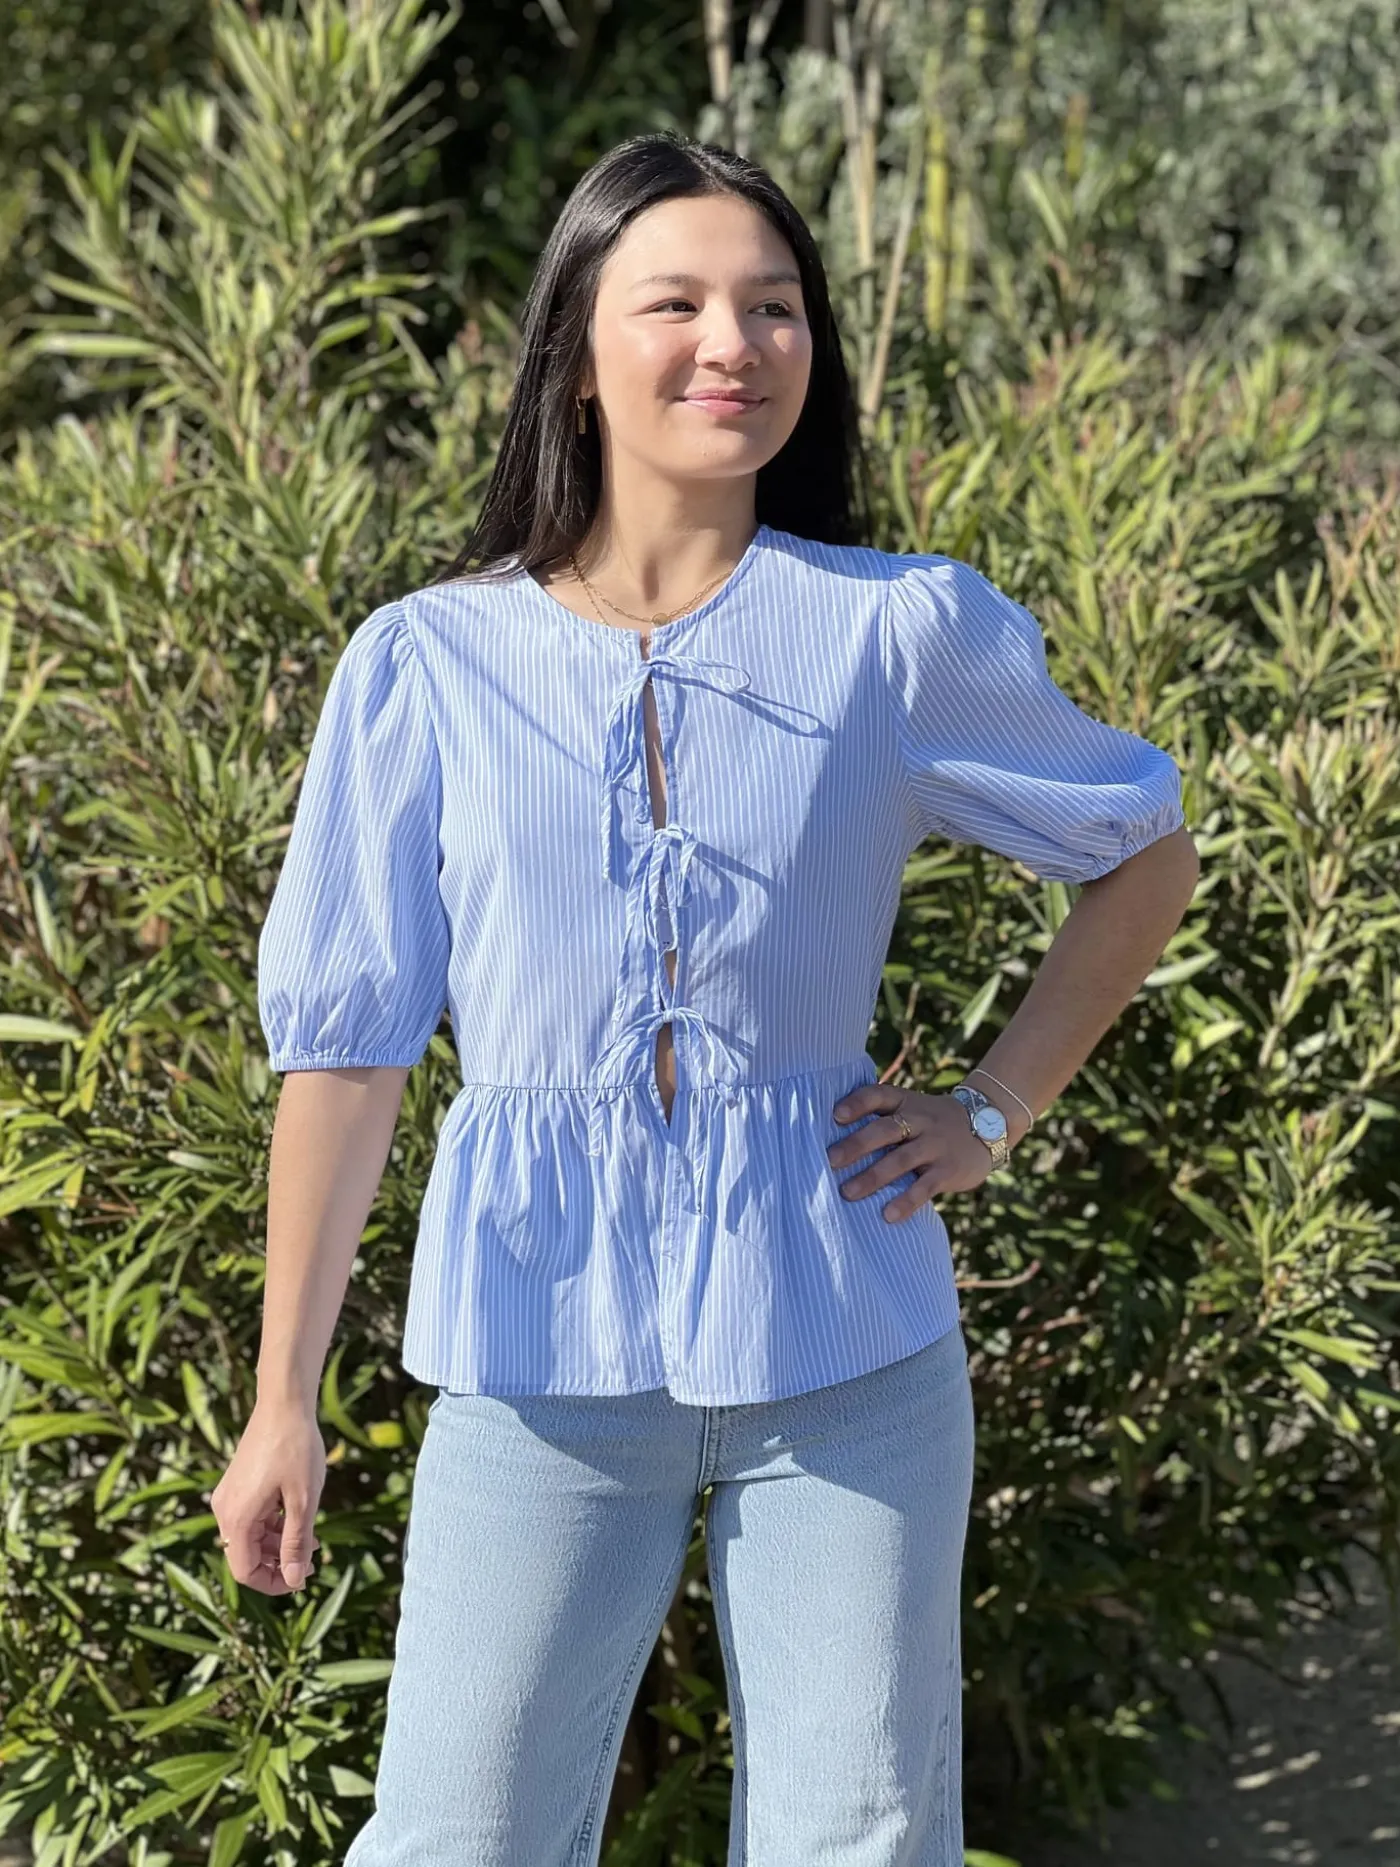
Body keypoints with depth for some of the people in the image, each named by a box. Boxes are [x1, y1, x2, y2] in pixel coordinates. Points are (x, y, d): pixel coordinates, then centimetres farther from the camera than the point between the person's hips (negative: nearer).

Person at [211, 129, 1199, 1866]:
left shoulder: (903, 632, 0)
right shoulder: (431, 662, -1)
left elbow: (1144, 856, 14)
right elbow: (343, 1038, 3)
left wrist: (992, 1110, 3)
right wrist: (284, 1396, 3)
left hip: (839, 1340, 1)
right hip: (540, 1344, 0)